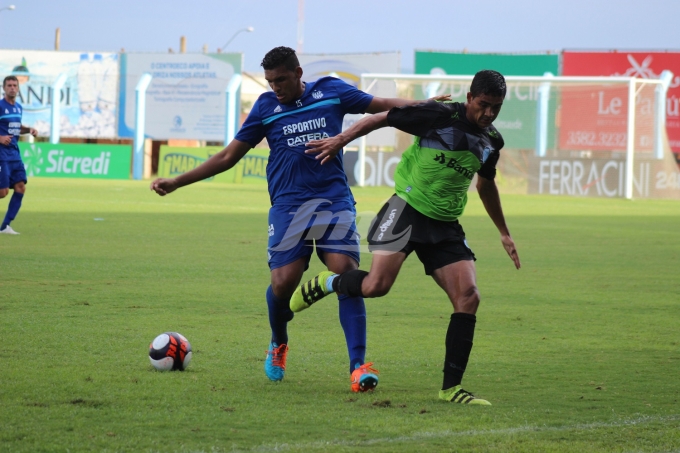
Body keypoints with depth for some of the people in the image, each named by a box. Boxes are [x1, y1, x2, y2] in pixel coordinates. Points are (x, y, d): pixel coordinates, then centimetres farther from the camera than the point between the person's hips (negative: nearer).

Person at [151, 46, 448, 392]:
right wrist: (176, 182, 8)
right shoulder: (266, 107, 6)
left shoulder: (330, 91, 5)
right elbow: (228, 156, 11)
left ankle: (358, 366, -15)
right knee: (283, 283, -10)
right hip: (288, 205, 0)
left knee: (347, 274, -16)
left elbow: (382, 105, 15)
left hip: (334, 201, 0)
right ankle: (278, 345, 23)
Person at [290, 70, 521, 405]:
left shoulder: (491, 141, 8)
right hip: (407, 210, -5)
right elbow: (383, 118, -3)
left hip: (446, 226, 5)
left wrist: (504, 233, 32)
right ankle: (326, 283, 15)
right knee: (376, 286, -21)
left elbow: (486, 184, 27)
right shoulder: (440, 116, -11)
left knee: (467, 297, -11)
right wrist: (341, 139, -7)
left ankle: (451, 388, -5)